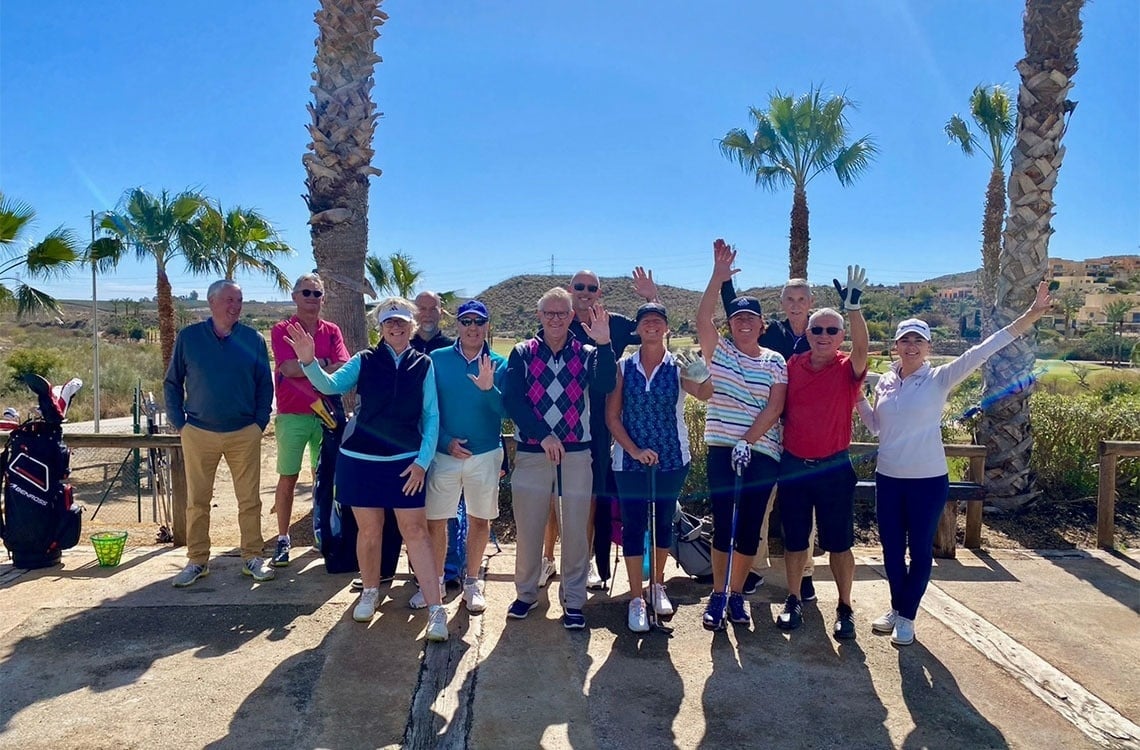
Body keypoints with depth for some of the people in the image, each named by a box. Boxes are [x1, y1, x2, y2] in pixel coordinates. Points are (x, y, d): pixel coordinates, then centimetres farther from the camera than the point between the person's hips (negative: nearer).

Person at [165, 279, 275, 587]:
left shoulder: (254, 339, 2)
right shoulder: (189, 337, 1)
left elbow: (265, 385, 7)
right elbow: (172, 383, 7)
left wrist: (260, 422, 0)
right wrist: (179, 423, 0)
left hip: (245, 434, 0)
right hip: (198, 433, 0)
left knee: (250, 500, 4)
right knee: (197, 500, 8)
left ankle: (253, 557, 16)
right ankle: (197, 560, 21)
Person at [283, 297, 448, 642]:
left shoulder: (423, 364, 0)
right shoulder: (364, 361, 1)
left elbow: (431, 416, 0)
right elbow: (331, 385, -12)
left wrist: (423, 461, -6)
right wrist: (309, 361, -30)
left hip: (405, 461, -1)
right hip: (360, 459, 1)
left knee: (416, 531, -2)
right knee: (369, 530, 11)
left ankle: (436, 610, 1)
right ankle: (370, 592, 34)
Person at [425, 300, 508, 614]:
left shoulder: (499, 364, -1)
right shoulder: (437, 359, -1)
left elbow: (506, 410, -10)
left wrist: (489, 388, -28)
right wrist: (445, 441, -11)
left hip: (486, 455, 1)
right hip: (444, 452, 0)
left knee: (479, 520, 12)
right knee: (435, 520, 4)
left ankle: (472, 583, 28)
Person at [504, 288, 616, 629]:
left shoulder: (586, 353, 6)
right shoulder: (522, 353, 4)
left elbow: (604, 387, -13)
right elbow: (513, 400, -7)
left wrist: (604, 343, -24)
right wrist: (544, 435, -17)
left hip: (576, 454, 0)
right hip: (531, 453, 0)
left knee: (575, 530, 5)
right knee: (528, 528, 9)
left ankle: (573, 601, 18)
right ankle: (526, 593, 27)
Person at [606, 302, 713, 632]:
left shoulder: (678, 366, -4)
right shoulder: (623, 367, -3)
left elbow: (704, 394, -24)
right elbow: (611, 416, -3)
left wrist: (704, 376, -47)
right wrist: (634, 450, -15)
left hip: (672, 459, 1)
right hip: (630, 460, -1)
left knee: (663, 521, 13)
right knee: (633, 525, 2)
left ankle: (658, 586, 33)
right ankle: (636, 599, 13)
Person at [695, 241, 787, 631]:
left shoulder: (775, 361, 4)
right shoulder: (719, 351, 5)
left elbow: (774, 408, -5)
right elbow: (702, 318, -12)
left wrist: (747, 441, -15)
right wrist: (719, 276, -19)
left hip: (762, 453, 1)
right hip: (722, 451, -1)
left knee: (749, 528, 7)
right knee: (723, 525, 0)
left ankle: (737, 594, 22)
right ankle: (718, 595, 13)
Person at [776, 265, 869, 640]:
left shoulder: (848, 368, -5)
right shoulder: (793, 365, 2)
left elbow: (862, 346, -26)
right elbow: (779, 409, 9)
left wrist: (853, 307, -40)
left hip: (833, 468, -2)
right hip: (793, 465, 2)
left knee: (839, 543, 6)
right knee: (795, 541, 12)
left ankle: (845, 609, 20)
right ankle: (793, 601, 26)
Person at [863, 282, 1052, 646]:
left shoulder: (939, 379, -8)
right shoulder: (884, 381, 4)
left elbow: (979, 352, -19)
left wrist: (1028, 317, -27)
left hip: (928, 480, -4)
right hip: (888, 478, 4)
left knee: (920, 550, 8)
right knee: (891, 547, 13)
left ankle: (907, 617, 23)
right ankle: (897, 608, 32)